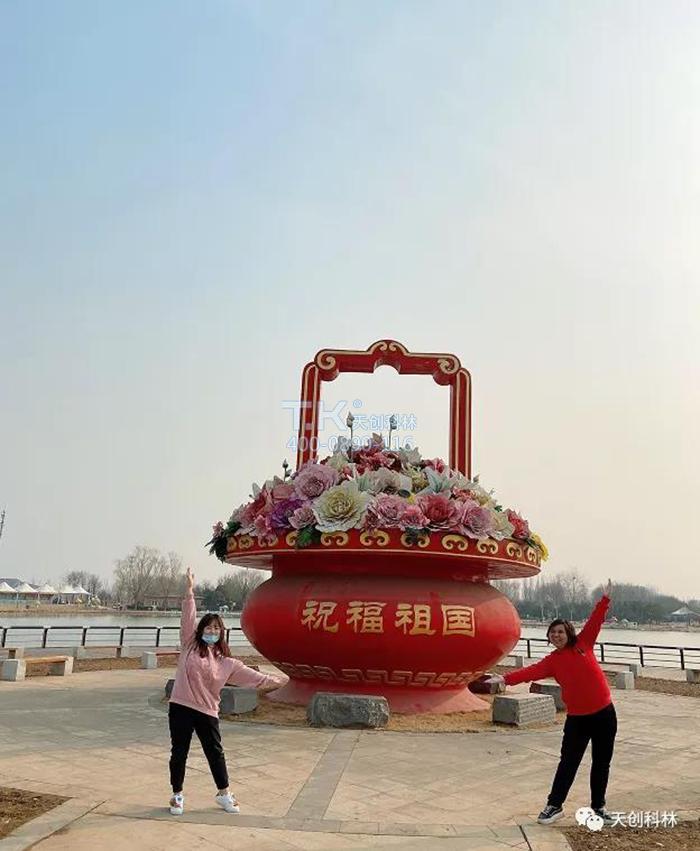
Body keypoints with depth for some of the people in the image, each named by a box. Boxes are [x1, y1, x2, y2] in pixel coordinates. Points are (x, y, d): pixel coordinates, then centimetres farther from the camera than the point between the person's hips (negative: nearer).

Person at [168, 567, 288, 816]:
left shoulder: (227, 662, 6)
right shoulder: (190, 645, 1)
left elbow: (251, 676, 10)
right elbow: (188, 618, -6)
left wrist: (273, 680, 9)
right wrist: (190, 590, -12)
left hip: (207, 712, 2)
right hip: (180, 707, -1)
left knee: (215, 753, 9)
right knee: (179, 753, 8)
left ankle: (224, 794, 28)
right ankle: (177, 795, 26)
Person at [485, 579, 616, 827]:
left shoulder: (583, 644, -1)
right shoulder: (551, 661, -3)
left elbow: (595, 620, -4)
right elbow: (531, 672, -16)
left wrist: (605, 598, -11)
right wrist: (505, 678, -30)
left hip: (604, 713, 1)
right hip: (577, 718, 0)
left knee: (602, 762, 10)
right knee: (568, 762, 3)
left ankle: (598, 806, 24)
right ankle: (555, 805, 13)